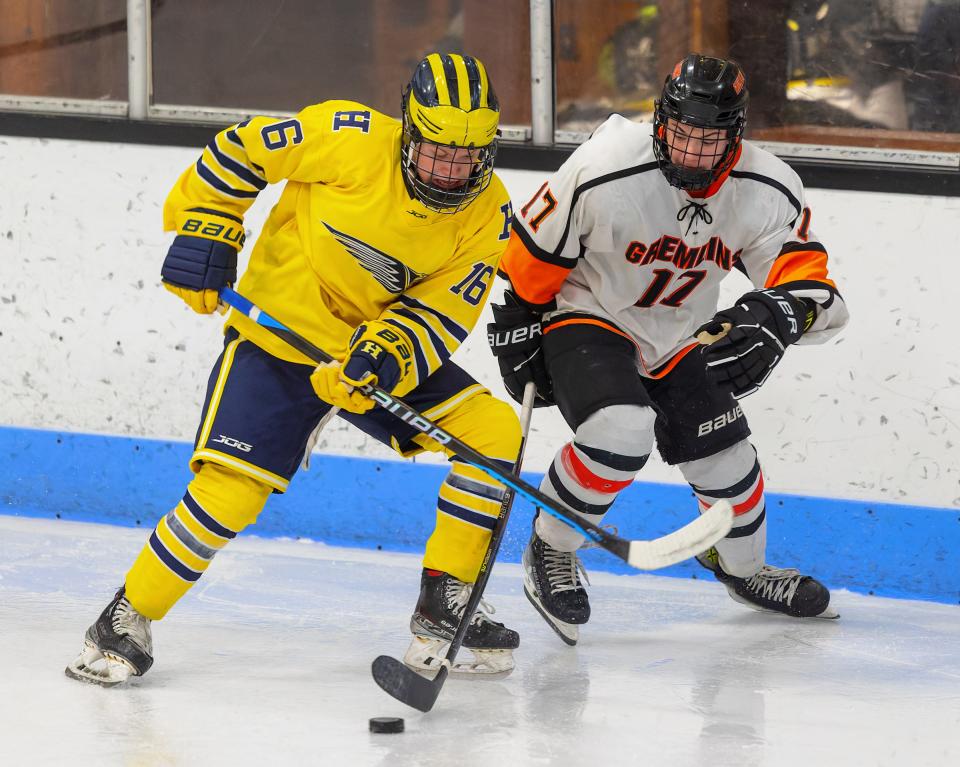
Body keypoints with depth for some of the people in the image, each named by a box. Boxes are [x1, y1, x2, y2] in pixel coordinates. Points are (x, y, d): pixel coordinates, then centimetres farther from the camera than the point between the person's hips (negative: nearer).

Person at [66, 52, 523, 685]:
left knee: (493, 432, -11)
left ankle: (443, 610, 2)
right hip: (279, 332, -5)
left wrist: (390, 353, -27)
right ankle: (127, 620, 1)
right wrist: (203, 231, -11)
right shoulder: (353, 140, -21)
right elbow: (244, 148, -9)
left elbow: (444, 309, -9)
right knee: (228, 491, -19)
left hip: (385, 345, 5)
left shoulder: (486, 212, -8)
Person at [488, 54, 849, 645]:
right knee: (622, 431, -31)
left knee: (726, 461, 10)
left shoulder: (769, 192, -17)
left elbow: (810, 279, -17)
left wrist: (782, 312, -40)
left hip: (677, 338, 5)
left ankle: (743, 567, 42)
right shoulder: (605, 171, -30)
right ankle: (550, 551, -6)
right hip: (584, 317, -5)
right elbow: (534, 250, -15)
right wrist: (517, 330, -5)